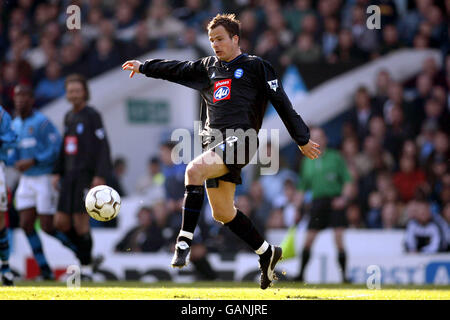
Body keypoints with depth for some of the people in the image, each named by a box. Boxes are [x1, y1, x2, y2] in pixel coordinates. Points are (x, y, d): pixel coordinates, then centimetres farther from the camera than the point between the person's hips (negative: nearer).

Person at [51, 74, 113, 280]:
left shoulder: (92, 116, -7)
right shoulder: (69, 117, 15)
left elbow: (103, 146, -12)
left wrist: (100, 176, -19)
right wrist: (57, 173, 15)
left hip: (87, 176, -7)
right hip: (69, 176, 7)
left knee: (80, 222, -8)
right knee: (61, 223, 1)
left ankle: (86, 269, 3)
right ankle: (88, 260, 15)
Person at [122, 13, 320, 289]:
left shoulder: (256, 66, 3)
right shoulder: (208, 67, 20)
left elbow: (281, 102, 4)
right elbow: (177, 69, 31)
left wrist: (303, 139, 5)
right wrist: (144, 67, 31)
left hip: (240, 139, -7)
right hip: (215, 142, 7)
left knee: (195, 170, -31)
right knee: (222, 213, 7)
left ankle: (184, 243, -33)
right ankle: (267, 253, 24)